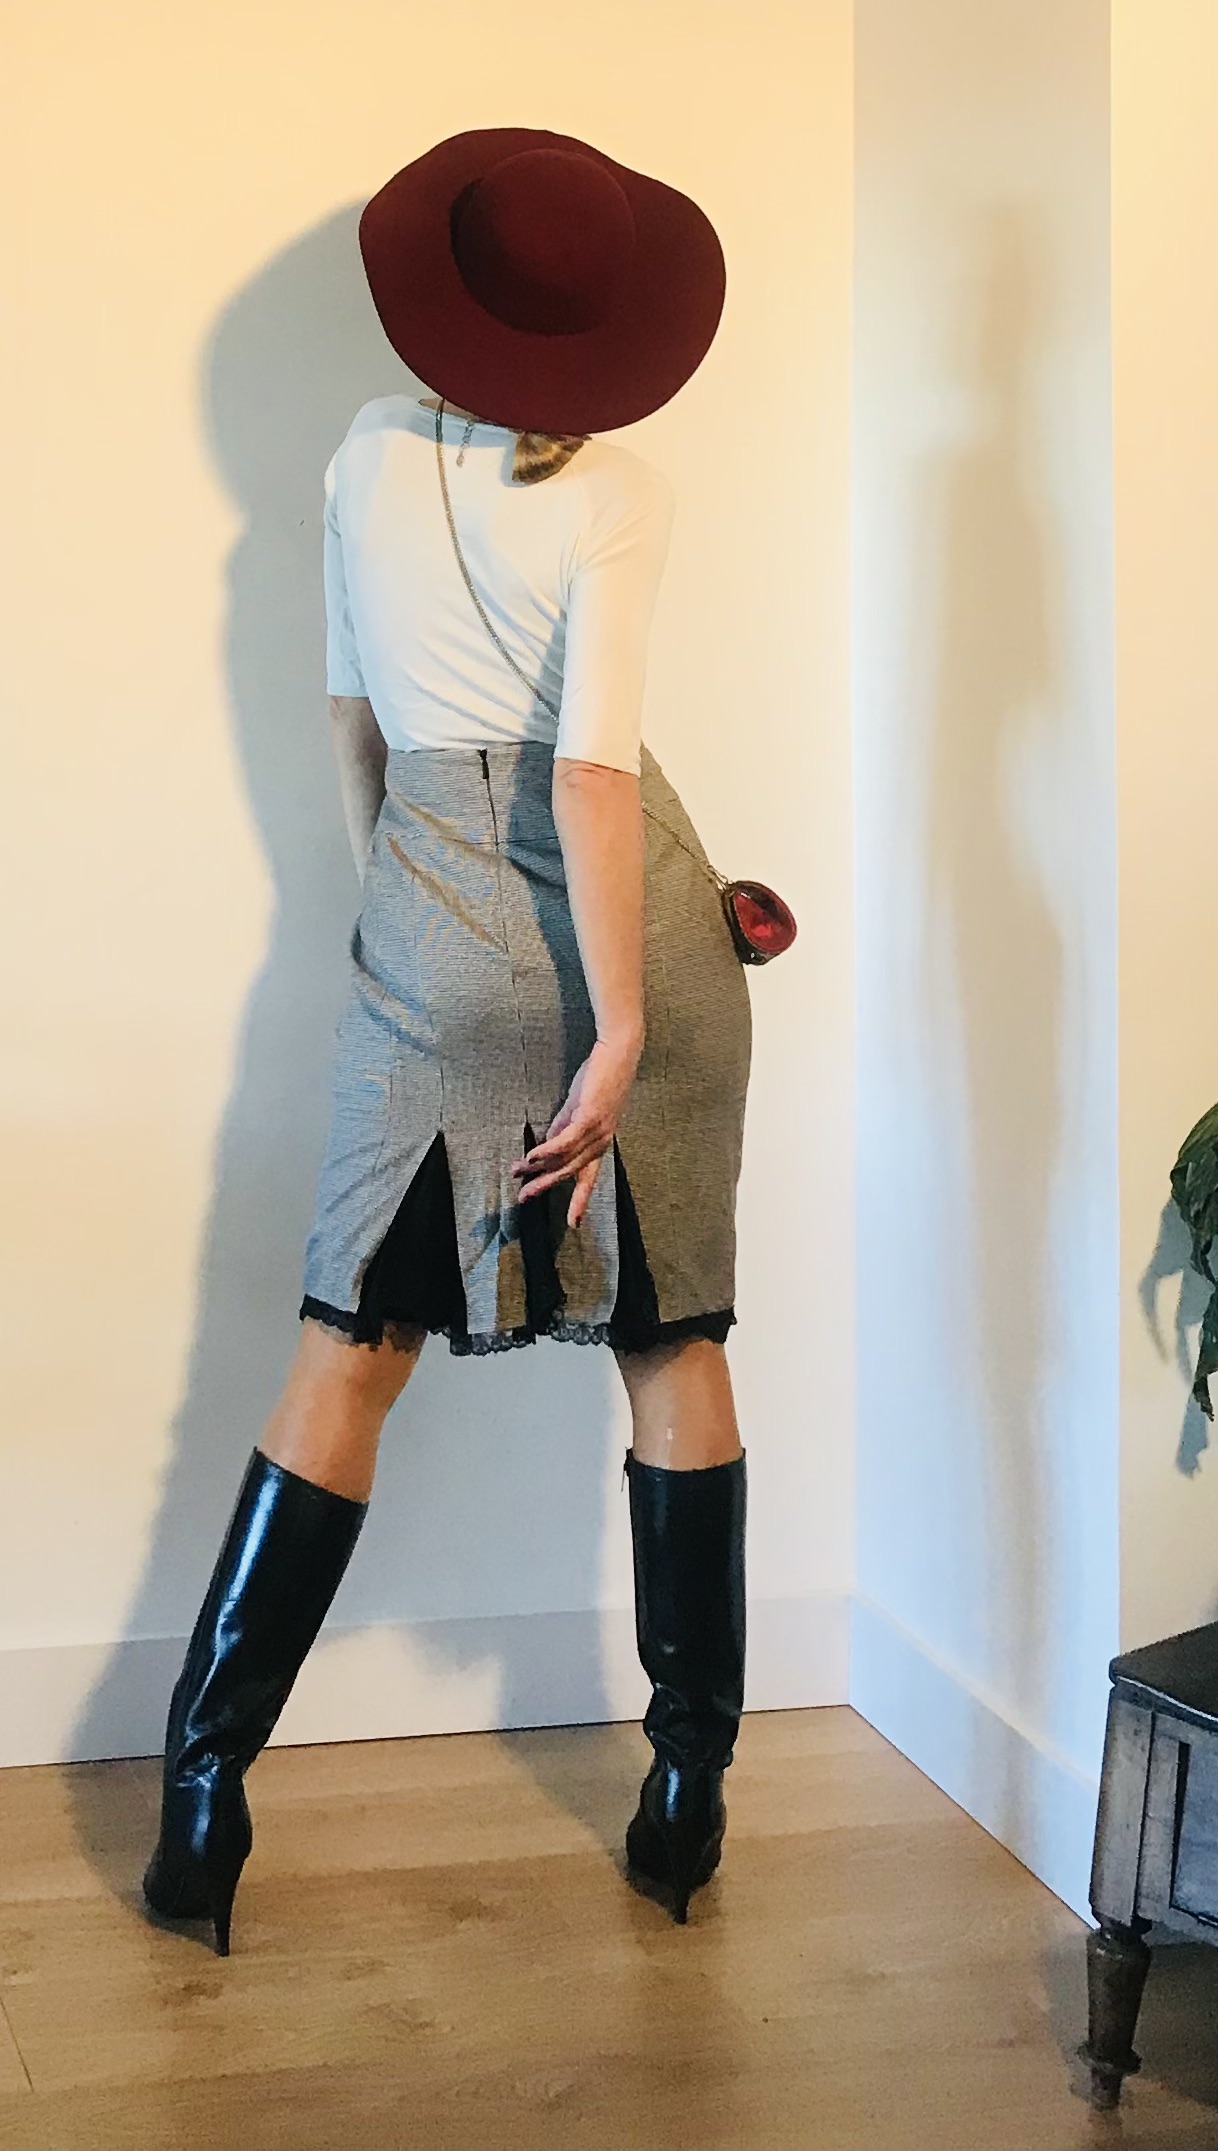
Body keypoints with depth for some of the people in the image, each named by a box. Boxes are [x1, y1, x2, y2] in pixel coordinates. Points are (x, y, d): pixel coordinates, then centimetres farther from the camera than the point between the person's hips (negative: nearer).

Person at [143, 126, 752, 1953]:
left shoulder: (368, 457, 6)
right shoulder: (616, 494, -7)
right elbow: (591, 769, -17)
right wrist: (620, 1037, -19)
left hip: (431, 924, 2)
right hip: (621, 914, -2)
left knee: (353, 1346, 7)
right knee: (673, 1342, 9)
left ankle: (205, 1795, 8)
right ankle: (690, 1791, 15)